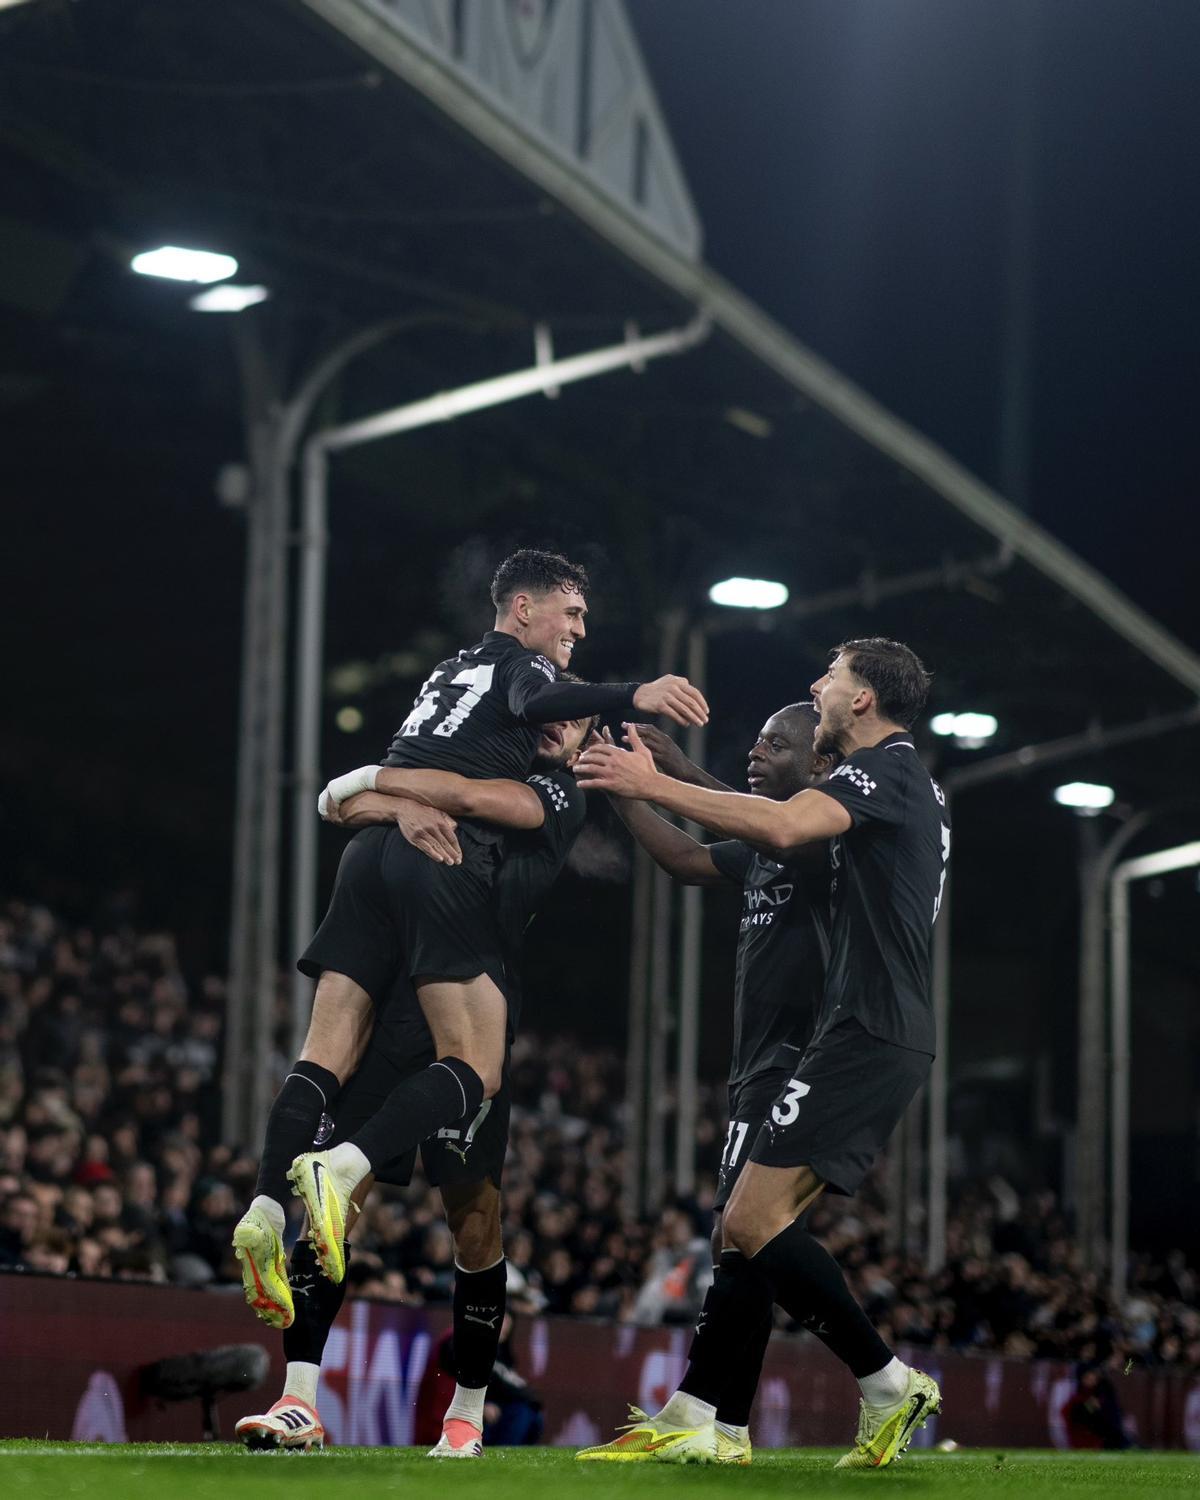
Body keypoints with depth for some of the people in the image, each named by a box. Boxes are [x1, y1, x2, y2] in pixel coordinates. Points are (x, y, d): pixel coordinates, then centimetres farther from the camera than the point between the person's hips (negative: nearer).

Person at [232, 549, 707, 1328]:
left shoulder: (451, 671, 33)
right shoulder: (522, 662, 8)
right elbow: (533, 703, -15)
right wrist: (634, 696, -30)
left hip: (373, 850, 8)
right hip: (446, 858, -8)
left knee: (330, 1053, 0)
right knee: (476, 1068, -9)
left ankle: (268, 1207, -19)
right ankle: (340, 1168, -31)